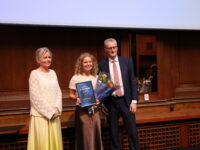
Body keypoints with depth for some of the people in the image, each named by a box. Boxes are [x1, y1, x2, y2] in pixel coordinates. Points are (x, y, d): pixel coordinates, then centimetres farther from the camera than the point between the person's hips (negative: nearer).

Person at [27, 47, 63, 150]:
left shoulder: (53, 73, 11)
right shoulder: (35, 74, -6)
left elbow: (58, 92, 10)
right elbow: (35, 97, -11)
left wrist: (56, 108, -6)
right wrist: (49, 112, -11)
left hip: (54, 114, 5)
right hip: (41, 115, -5)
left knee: (55, 141, 7)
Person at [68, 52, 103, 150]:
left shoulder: (96, 77, 8)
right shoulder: (75, 78, -3)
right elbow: (71, 94, 0)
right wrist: (76, 98, -20)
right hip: (82, 109, -3)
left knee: (96, 133, 5)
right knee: (85, 135, -2)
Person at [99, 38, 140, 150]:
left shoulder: (127, 62, 4)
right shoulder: (102, 65, 1)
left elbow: (133, 82, 3)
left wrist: (134, 101, -3)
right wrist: (102, 103, 0)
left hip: (126, 101, 0)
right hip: (110, 102, 0)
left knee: (132, 131, 3)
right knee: (113, 133, 8)